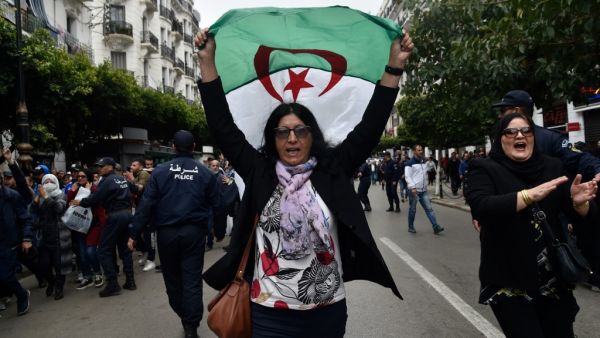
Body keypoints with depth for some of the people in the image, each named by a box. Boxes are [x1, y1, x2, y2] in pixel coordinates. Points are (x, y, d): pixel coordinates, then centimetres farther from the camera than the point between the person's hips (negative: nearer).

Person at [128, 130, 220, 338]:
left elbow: (146, 205, -6)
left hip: (167, 232, 0)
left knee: (172, 278, 18)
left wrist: (134, 234, -1)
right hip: (194, 232, 0)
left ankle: (184, 317, 34)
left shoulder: (160, 171, -4)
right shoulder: (205, 173, -2)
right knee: (192, 279, 5)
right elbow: (216, 204, 1)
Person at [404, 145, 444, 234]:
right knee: (412, 210, 5)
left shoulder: (424, 162, 14)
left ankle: (436, 227, -5)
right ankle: (411, 227, 20)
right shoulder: (410, 163, -7)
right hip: (414, 190, -5)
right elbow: (407, 176, -13)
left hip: (423, 190, 6)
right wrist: (412, 187, -21)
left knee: (429, 208, -2)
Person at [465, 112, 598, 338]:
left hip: (554, 279, 5)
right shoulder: (484, 169, -6)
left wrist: (578, 202, -19)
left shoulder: (552, 167, 6)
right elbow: (480, 207, -24)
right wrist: (530, 195, -33)